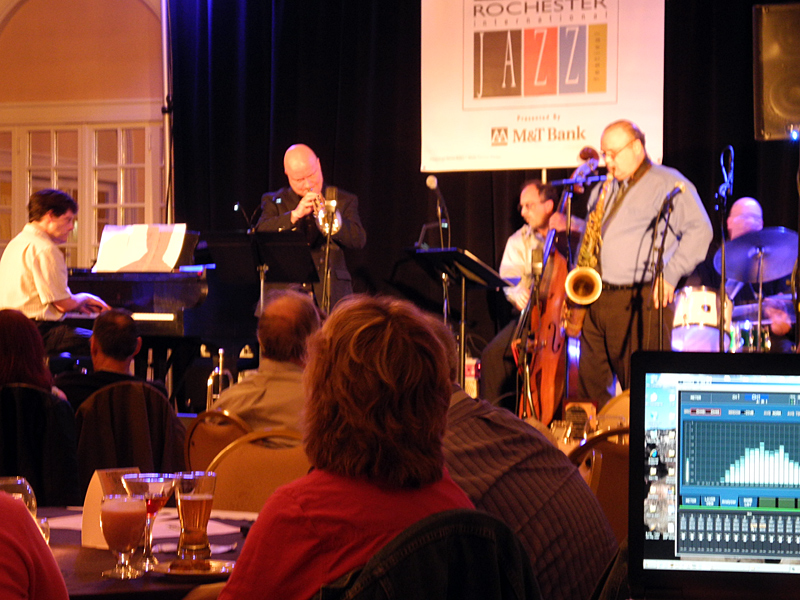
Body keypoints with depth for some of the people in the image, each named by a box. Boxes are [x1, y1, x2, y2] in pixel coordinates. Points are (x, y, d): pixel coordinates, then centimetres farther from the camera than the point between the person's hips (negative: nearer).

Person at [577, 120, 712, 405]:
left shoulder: (668, 183, 0)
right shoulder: (604, 190, 22)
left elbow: (700, 230, -7)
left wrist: (670, 274, -15)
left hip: (641, 299, -7)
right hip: (595, 298, 7)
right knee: (589, 385, 4)